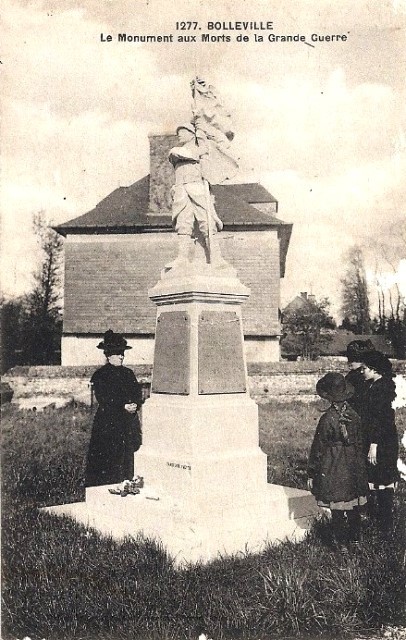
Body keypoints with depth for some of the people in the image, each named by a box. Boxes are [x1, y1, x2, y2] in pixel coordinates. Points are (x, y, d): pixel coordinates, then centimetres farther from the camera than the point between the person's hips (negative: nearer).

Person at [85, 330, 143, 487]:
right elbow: (103, 400, -10)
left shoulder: (128, 373, 14)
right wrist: (123, 407, -19)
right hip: (108, 425, -5)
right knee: (108, 461, -4)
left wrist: (134, 405, -13)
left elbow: (138, 394, 8)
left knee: (128, 460, 5)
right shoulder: (100, 375, -2)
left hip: (129, 425, 5)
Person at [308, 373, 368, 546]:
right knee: (354, 508, 18)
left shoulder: (327, 418, -18)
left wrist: (311, 473, -3)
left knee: (337, 511, 5)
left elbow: (318, 449, -12)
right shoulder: (354, 415, -3)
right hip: (354, 469, 6)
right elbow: (360, 442, 8)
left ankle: (342, 544, 12)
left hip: (333, 470, -5)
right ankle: (355, 539, 31)